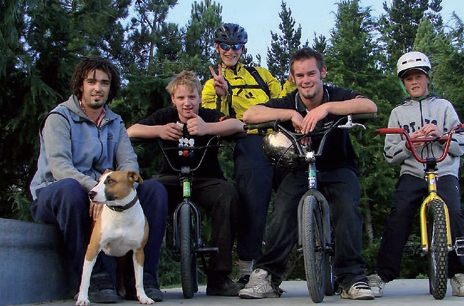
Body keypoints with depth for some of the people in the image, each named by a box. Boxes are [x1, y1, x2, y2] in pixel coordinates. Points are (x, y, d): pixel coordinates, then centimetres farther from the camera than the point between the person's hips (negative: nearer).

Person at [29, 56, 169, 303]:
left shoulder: (115, 123, 16)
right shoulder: (59, 118, -2)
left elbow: (129, 162, 0)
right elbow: (58, 167, -19)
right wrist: (94, 188, -36)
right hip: (52, 194, -5)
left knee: (154, 189, -16)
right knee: (70, 189, -40)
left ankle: (142, 277, -18)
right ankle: (95, 278, -31)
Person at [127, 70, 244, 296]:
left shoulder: (208, 116, -3)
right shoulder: (166, 116, 3)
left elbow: (237, 125, -24)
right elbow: (131, 131, -12)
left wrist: (207, 128, -44)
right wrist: (158, 131, -33)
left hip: (206, 180, -1)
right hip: (172, 179, 1)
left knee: (228, 195, -33)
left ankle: (218, 276, -27)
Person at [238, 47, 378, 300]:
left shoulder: (336, 96, -7)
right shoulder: (289, 103, -4)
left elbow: (370, 106, -27)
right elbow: (249, 115, -19)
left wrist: (326, 107, -38)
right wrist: (291, 114, -30)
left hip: (337, 169, -1)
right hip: (299, 170, 1)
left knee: (347, 207, -30)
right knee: (283, 210, -26)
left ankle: (352, 278, -20)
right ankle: (267, 277, -17)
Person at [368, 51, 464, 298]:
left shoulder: (443, 106, 14)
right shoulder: (398, 113, 16)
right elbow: (390, 155, 9)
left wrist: (440, 134, -11)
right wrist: (408, 144, -11)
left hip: (444, 172, 0)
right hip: (412, 173, 1)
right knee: (399, 212, -25)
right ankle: (381, 275, -21)